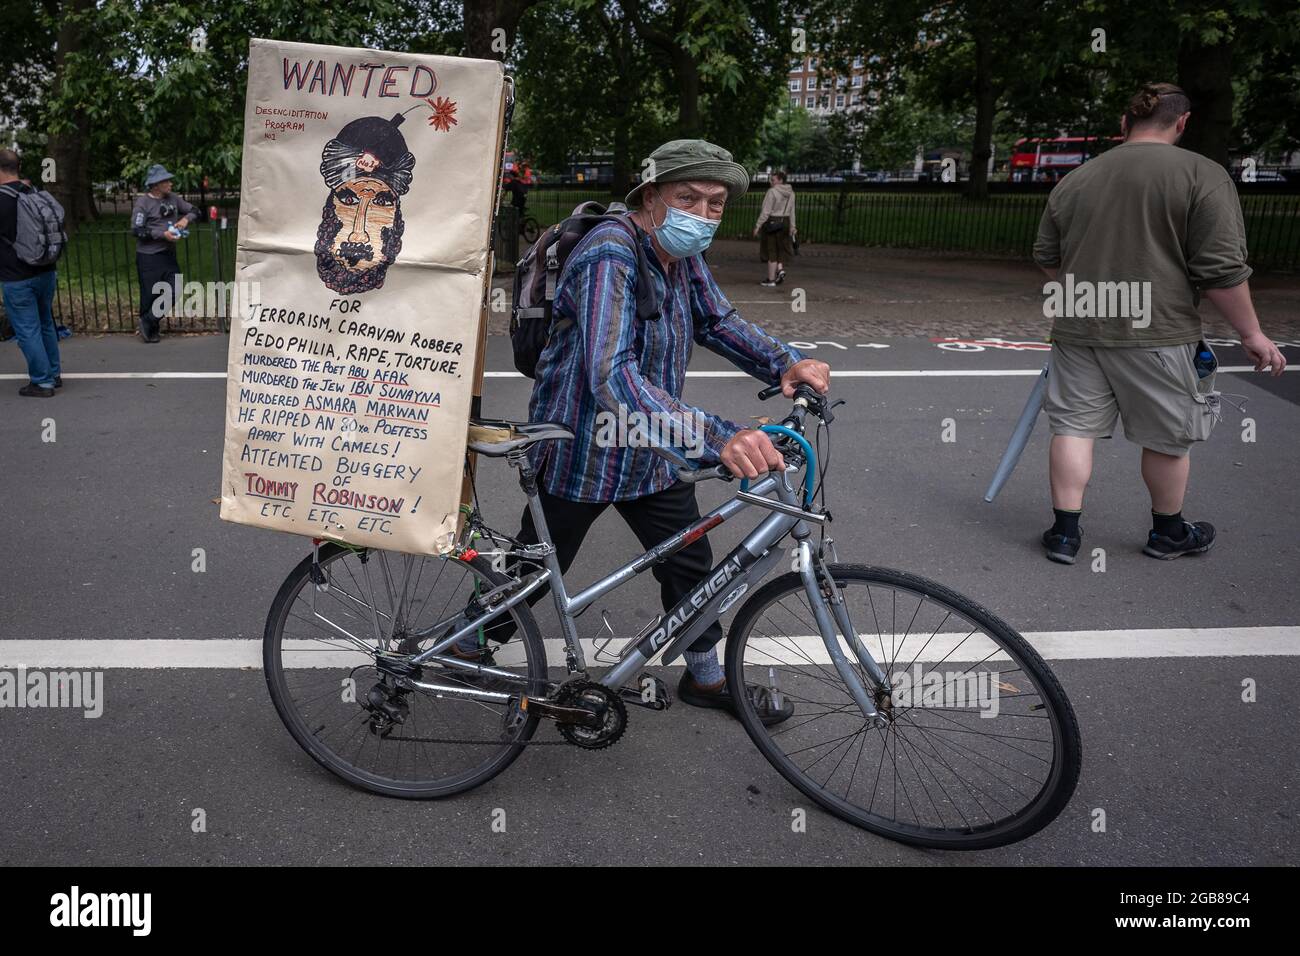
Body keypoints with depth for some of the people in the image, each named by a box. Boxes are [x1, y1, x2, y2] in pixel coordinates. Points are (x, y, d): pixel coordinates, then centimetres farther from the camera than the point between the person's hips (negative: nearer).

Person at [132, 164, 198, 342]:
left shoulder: (172, 199, 6)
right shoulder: (143, 202, -11)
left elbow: (194, 211, 14)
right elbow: (137, 230, -16)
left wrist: (186, 218, -7)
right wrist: (163, 234, -20)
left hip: (169, 255, 6)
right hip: (148, 256, -6)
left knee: (174, 293, 4)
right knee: (150, 295, 1)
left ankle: (149, 323, 18)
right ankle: (148, 329, 18)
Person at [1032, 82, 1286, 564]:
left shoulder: (1074, 179, 7)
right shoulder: (1202, 174, -7)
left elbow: (1047, 257, 16)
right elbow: (1221, 268, -11)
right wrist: (1251, 333, -2)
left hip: (1077, 330, 4)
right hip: (1155, 332, -3)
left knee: (1074, 427, 9)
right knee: (1166, 437, 13)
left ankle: (1065, 532, 9)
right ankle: (1168, 533, 29)